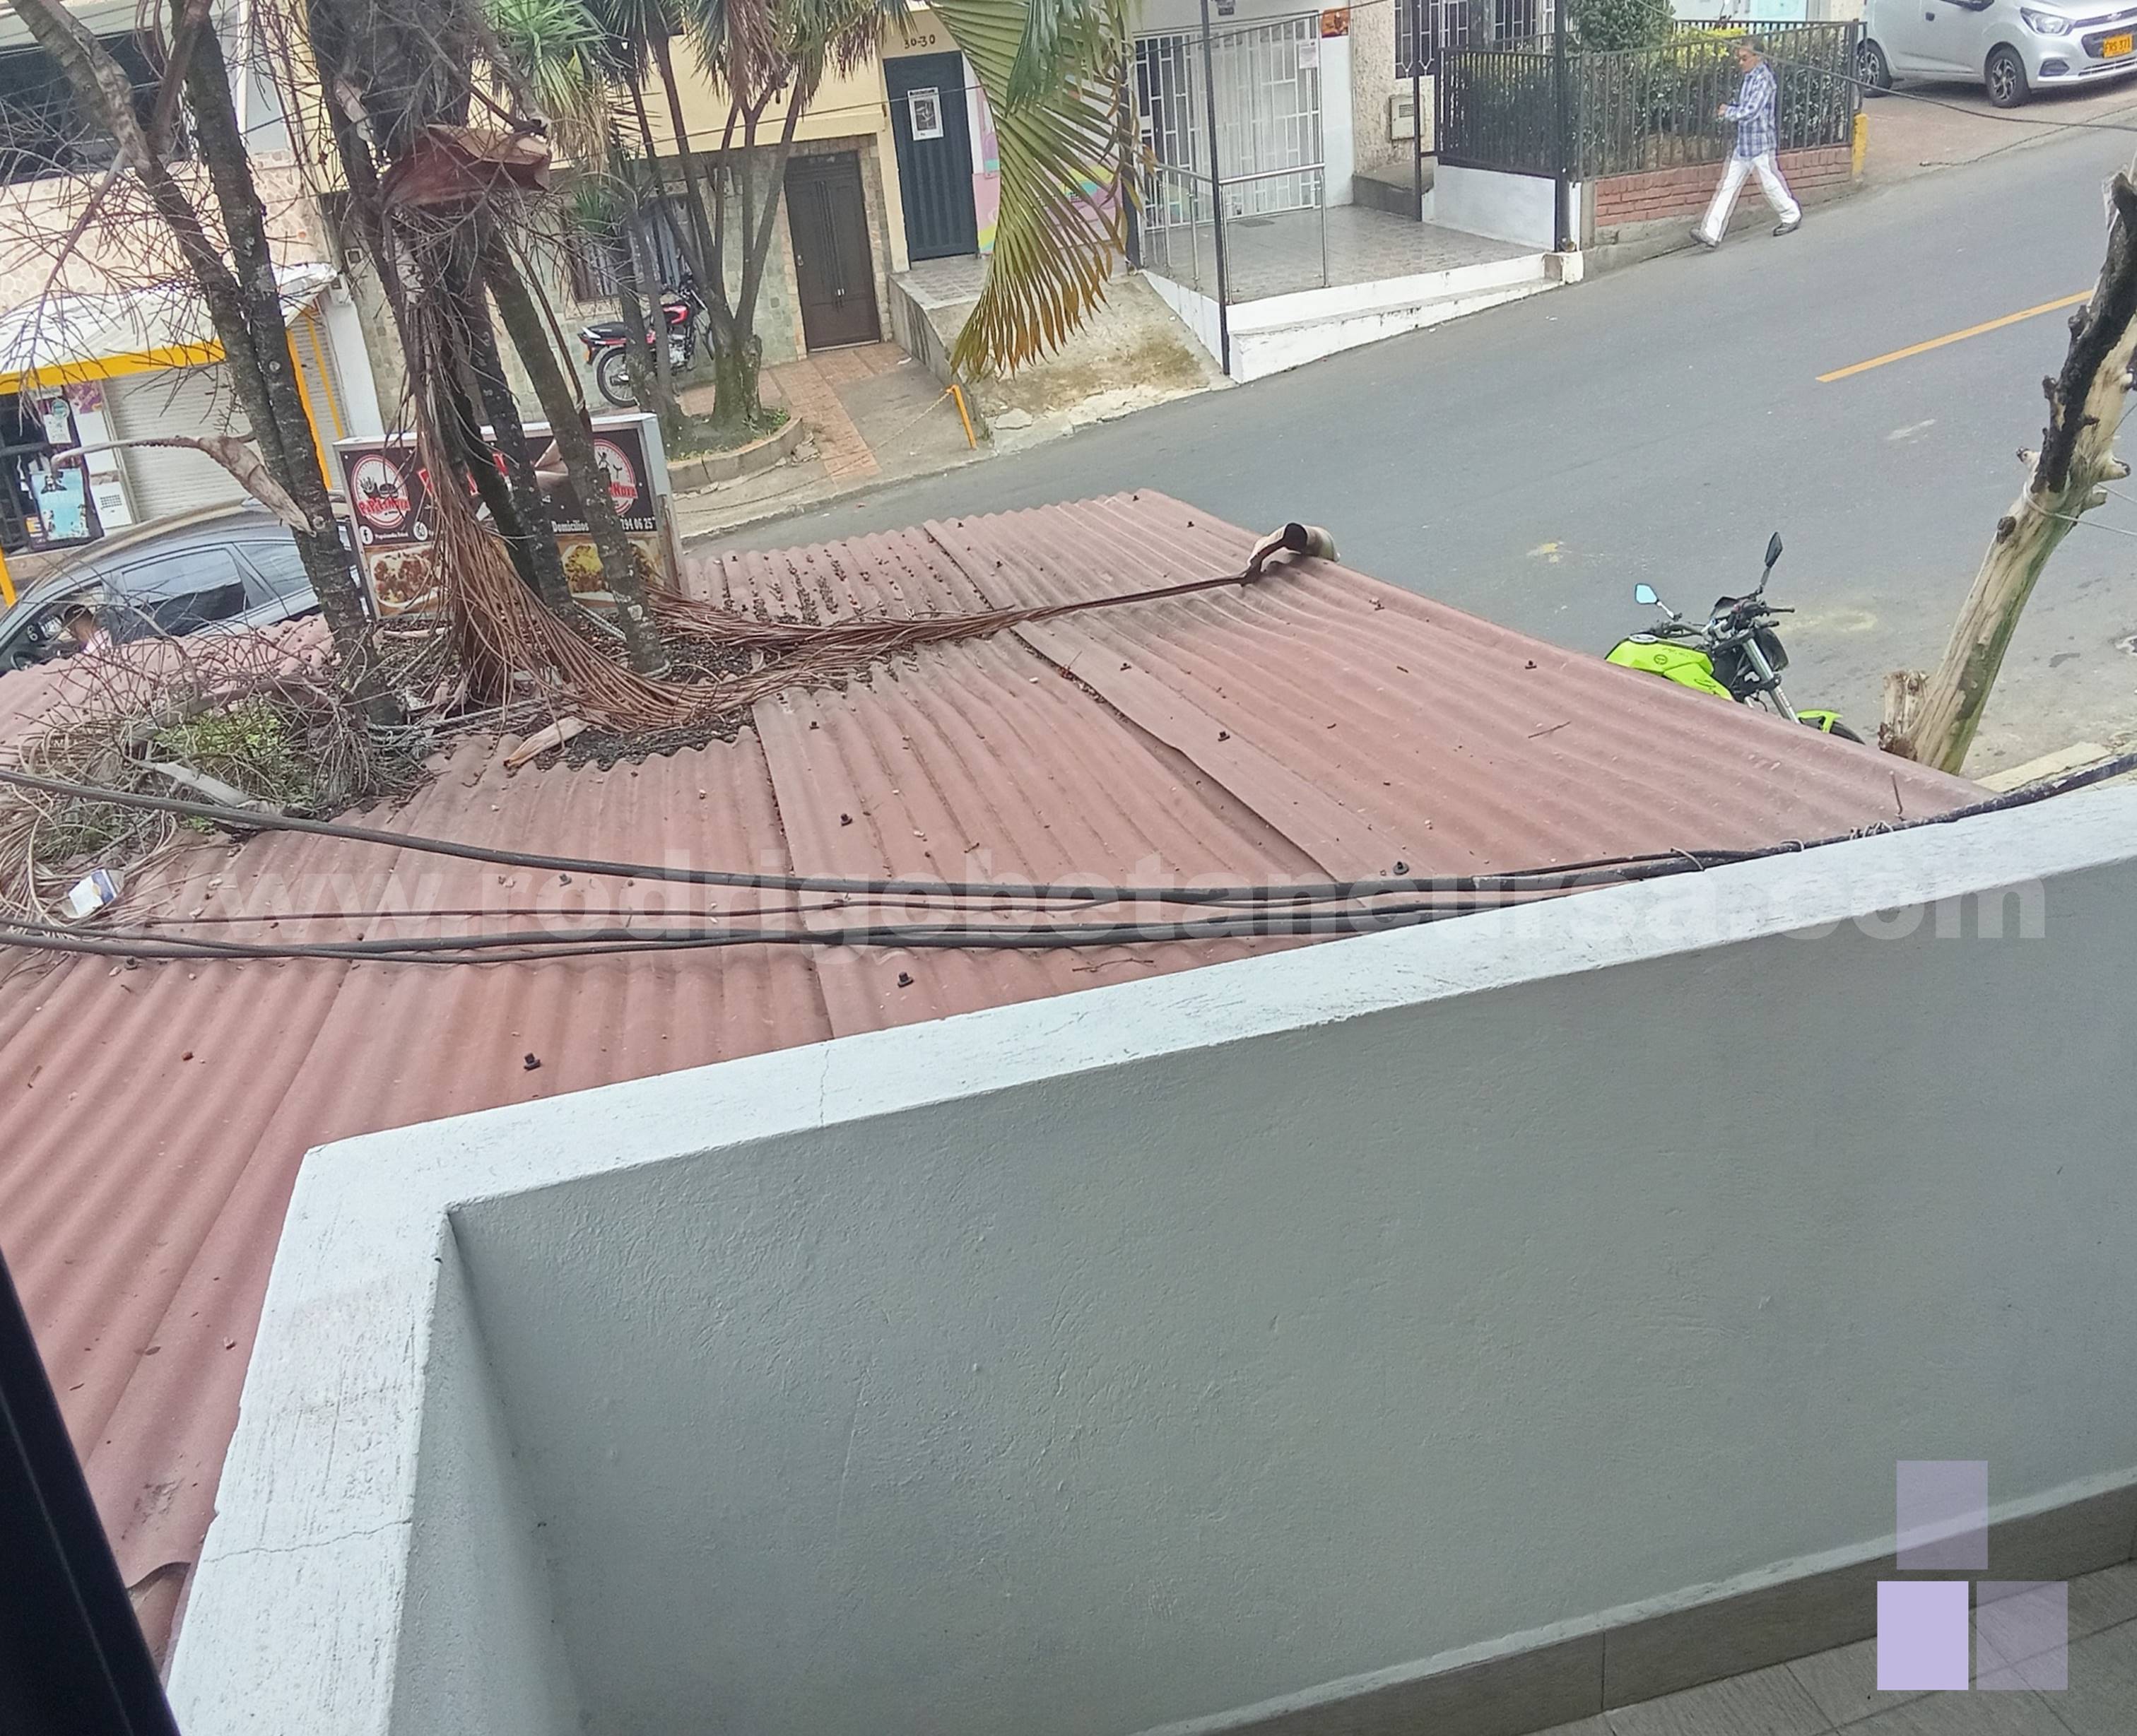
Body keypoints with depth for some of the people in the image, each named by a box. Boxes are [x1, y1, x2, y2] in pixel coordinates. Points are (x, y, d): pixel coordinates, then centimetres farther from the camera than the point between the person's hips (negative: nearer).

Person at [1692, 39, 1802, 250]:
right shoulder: (1749, 77, 10)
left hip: (1759, 143, -9)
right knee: (1728, 187, 1)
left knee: (1770, 183, 7)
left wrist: (1728, 112, -13)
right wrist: (1728, 109, 2)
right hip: (1742, 143, 9)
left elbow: (1751, 111, -23)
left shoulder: (1763, 79, -17)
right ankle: (1711, 234, -4)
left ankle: (1792, 217, 30)